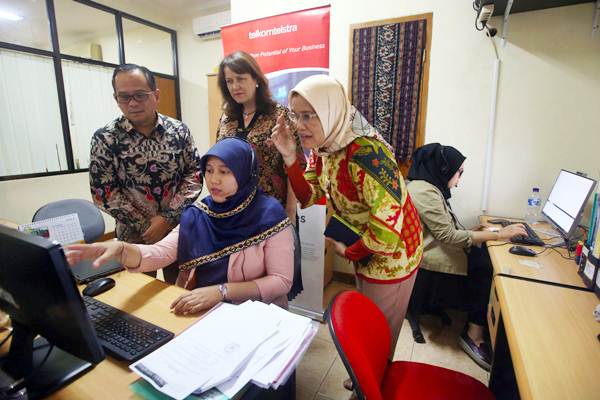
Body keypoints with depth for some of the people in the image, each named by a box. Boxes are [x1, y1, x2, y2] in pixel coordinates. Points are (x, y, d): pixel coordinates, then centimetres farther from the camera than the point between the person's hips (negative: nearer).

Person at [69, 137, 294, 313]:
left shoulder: (269, 215, -16)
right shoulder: (197, 214, -1)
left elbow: (282, 281, -17)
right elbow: (161, 252, -9)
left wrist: (221, 291, -27)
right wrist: (121, 250, -30)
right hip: (206, 310, 4)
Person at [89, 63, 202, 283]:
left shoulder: (179, 129, -4)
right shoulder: (104, 139, -7)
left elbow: (194, 173, -6)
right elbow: (103, 191, -7)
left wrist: (169, 217, -14)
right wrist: (145, 225, -12)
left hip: (178, 229, 1)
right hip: (134, 236, 0)